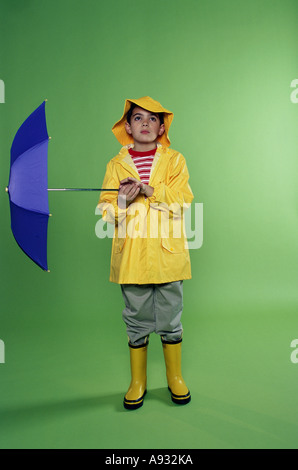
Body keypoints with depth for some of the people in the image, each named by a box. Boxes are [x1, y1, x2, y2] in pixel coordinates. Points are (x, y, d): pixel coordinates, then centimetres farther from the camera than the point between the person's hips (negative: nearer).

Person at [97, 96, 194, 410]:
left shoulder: (174, 160, 6)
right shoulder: (116, 164, 8)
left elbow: (182, 201, -6)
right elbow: (105, 210, 5)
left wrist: (149, 189, -16)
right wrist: (121, 200, -15)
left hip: (167, 254, 0)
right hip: (131, 256, 1)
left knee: (170, 318, 10)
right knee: (137, 320, 10)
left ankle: (175, 377, 32)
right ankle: (138, 381, 30)